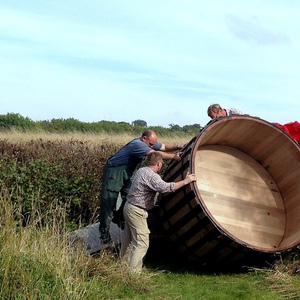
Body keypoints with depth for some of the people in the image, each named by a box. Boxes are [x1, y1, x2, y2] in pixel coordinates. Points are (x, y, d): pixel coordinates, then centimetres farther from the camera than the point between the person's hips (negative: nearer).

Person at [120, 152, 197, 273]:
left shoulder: (141, 171, 10)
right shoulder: (151, 176, -20)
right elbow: (165, 187, -35)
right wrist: (185, 181, -27)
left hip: (129, 207, 10)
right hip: (136, 211, -10)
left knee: (128, 239, 20)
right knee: (141, 243, -7)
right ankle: (133, 271, -7)